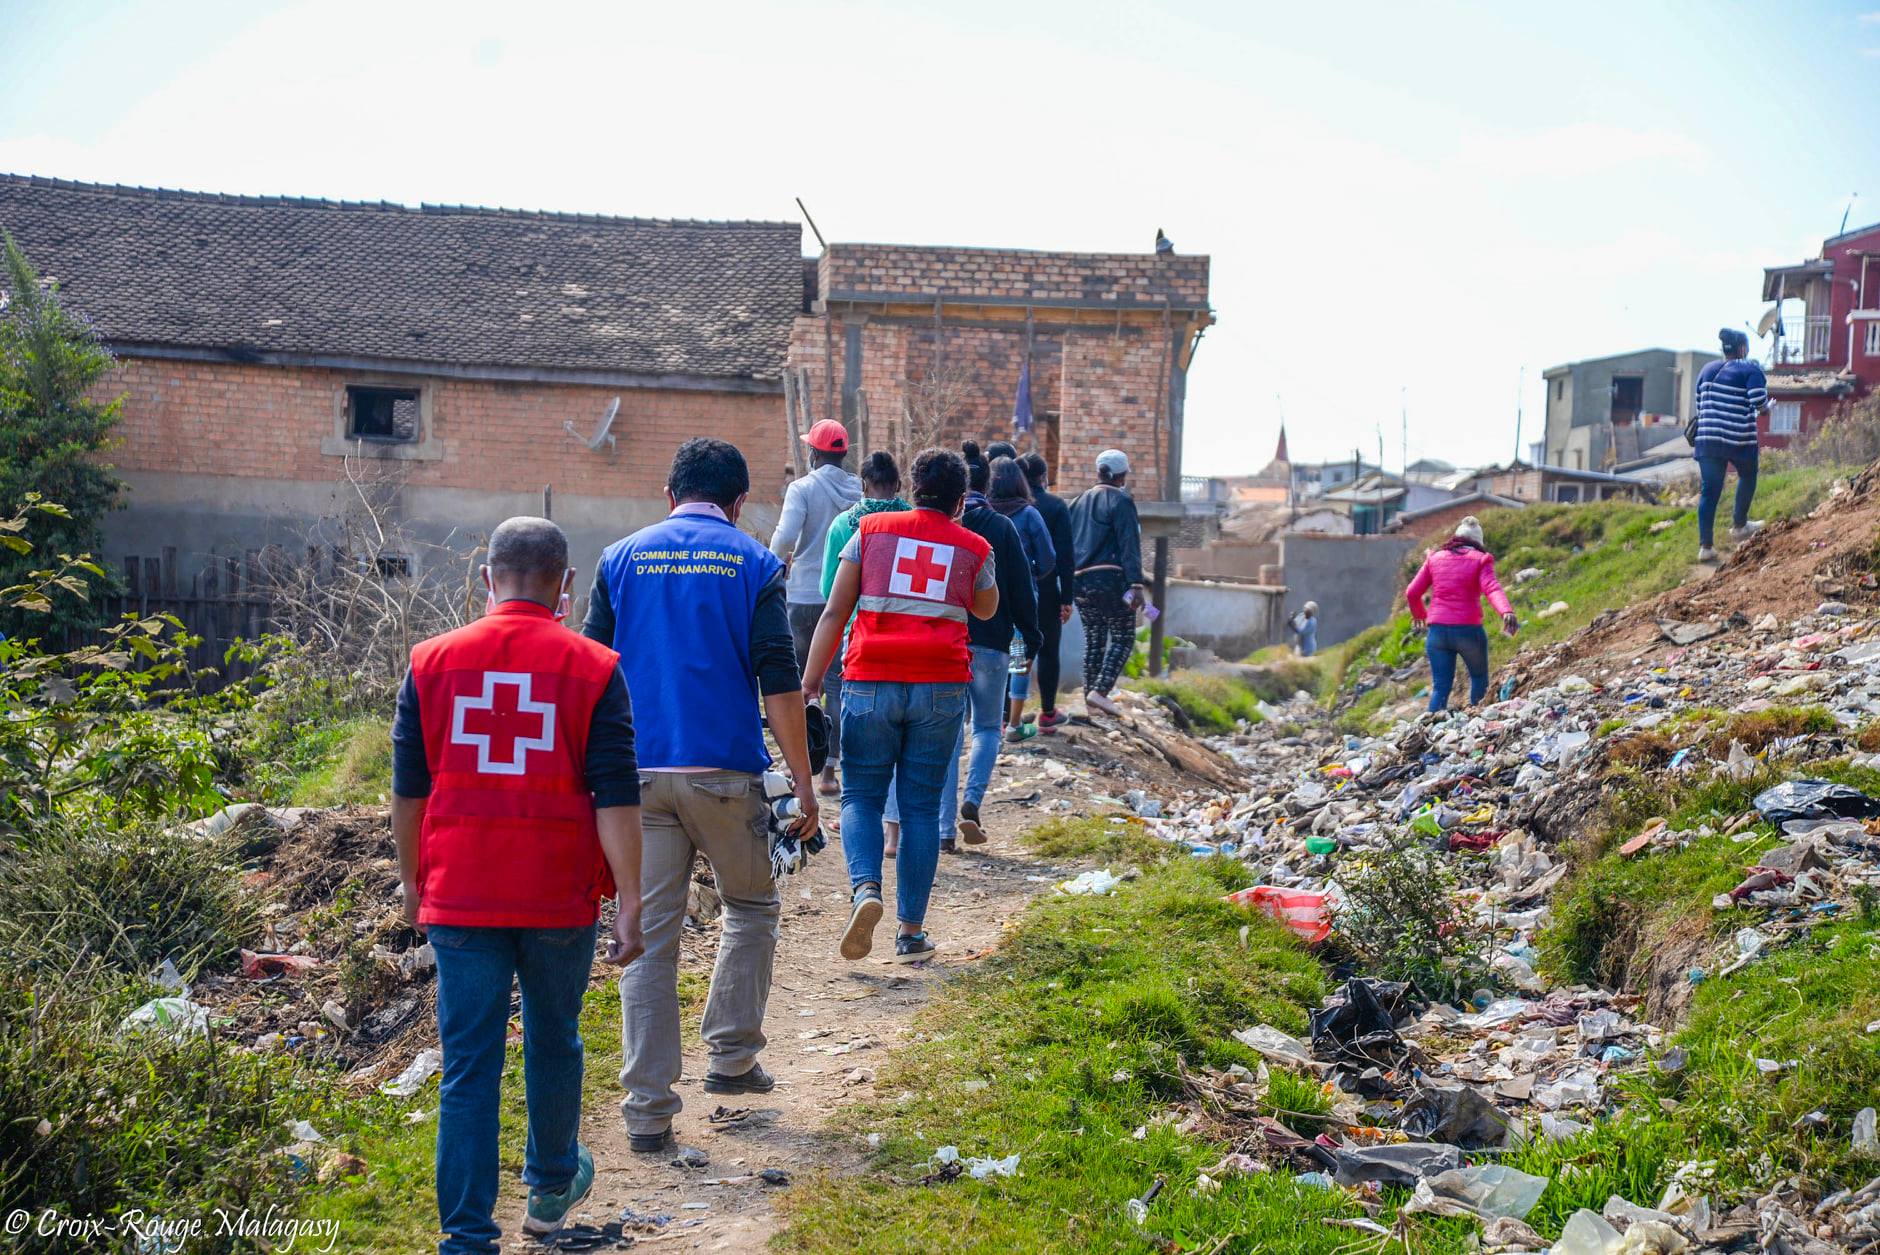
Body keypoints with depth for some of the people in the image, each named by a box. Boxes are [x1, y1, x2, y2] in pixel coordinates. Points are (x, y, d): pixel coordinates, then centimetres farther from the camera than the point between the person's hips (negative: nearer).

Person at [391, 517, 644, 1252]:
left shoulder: (433, 662, 0)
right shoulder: (593, 669, -5)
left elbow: (409, 788, 6)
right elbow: (617, 799, -8)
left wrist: (410, 878, 19)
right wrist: (629, 903, -4)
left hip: (458, 897, 0)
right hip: (561, 898, 0)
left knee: (469, 1066, 4)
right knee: (553, 1041, 20)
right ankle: (552, 1185, 40)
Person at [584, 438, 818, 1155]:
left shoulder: (621, 559, 8)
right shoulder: (754, 565, 1)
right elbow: (779, 685, -5)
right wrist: (803, 782, 0)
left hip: (638, 773, 2)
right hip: (726, 773, -2)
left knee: (647, 937, 5)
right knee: (750, 909, 21)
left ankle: (648, 1110, 6)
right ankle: (731, 1058, 22)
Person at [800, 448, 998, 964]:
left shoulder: (871, 531, 8)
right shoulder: (974, 548, 11)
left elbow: (834, 613, 3)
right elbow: (986, 610, 31)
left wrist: (809, 684, 4)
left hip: (872, 683, -1)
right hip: (941, 687, 1)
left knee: (861, 796, 8)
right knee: (921, 807, 8)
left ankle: (865, 888, -18)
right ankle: (911, 931, 10)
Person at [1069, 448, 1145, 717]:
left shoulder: (1079, 502, 15)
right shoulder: (1121, 501, -6)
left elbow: (1066, 543, 16)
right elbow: (1129, 546, -14)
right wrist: (1136, 584, -18)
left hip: (1081, 581, 7)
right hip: (1111, 581, -7)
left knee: (1093, 639, 15)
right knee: (1123, 638, 2)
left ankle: (1090, 694, 16)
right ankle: (1100, 691, -11)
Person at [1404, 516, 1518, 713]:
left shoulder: (1435, 557, 11)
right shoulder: (1480, 560, 2)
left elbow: (1411, 593, 11)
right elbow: (1492, 588, -18)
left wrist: (1419, 614, 30)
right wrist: (1506, 612, -33)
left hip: (1437, 630, 2)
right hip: (1468, 630, -2)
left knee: (1440, 686, 6)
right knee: (1479, 678, 20)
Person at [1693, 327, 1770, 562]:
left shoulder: (1707, 369, 12)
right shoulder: (1751, 370, -5)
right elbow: (1759, 402, -14)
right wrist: (1764, 410, 7)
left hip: (1707, 439, 4)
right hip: (1740, 440, -4)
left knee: (1709, 490, 4)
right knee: (1747, 477, 24)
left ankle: (1705, 545, 0)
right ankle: (1739, 525, 34)